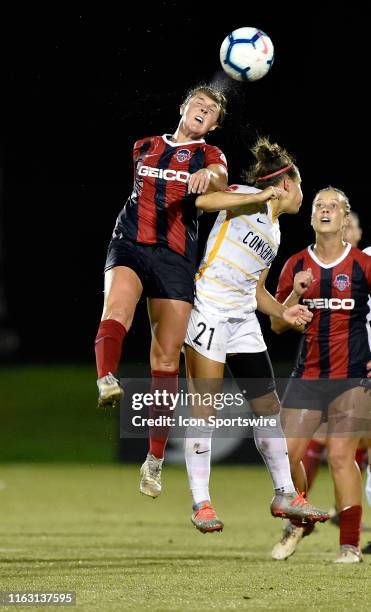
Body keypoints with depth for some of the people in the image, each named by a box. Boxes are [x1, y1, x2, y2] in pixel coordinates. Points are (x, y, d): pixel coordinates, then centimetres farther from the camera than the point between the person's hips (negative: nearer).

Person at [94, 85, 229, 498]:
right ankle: (106, 383, -58)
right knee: (118, 302, -34)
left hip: (176, 257, -1)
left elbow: (220, 178, -14)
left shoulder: (208, 155, 10)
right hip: (130, 243, 1)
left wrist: (209, 175, -34)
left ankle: (155, 461, 5)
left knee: (167, 355, -2)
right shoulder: (144, 147, 18)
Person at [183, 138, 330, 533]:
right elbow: (204, 201, -23)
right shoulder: (248, 199, -4)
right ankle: (200, 503, -6)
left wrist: (283, 313, 7)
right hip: (209, 312, -9)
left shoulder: (274, 233, 19)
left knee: (268, 406, 9)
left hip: (243, 321, 9)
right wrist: (259, 197, -22)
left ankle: (285, 495, 17)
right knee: (204, 409, -9)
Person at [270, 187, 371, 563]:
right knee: (286, 453, -2)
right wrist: (296, 293, -8)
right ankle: (298, 522, 23)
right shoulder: (296, 266, 7)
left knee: (341, 456, -9)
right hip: (307, 374, 3)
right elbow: (277, 325, 10)